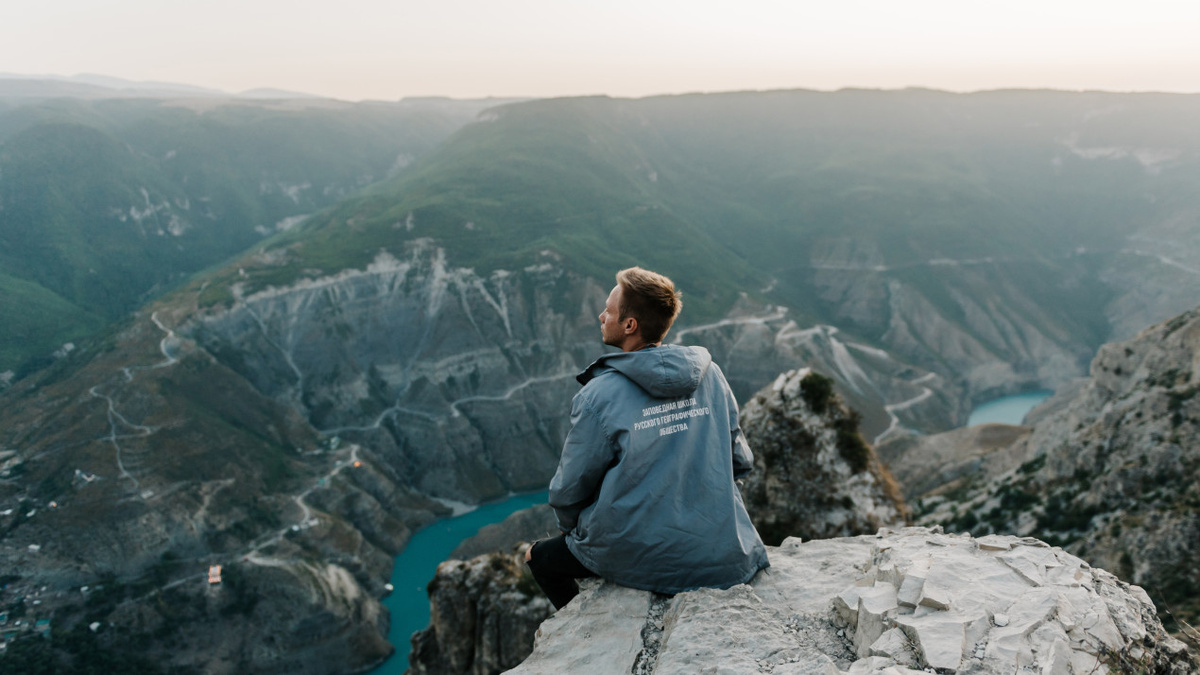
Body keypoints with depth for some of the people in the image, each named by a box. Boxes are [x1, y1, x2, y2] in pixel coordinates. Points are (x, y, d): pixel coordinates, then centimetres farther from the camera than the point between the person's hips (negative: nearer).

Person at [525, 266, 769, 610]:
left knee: (539, 558, 21)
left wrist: (572, 528, 13)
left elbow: (568, 491, -8)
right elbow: (740, 462, 6)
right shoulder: (711, 376, -5)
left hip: (640, 559, -5)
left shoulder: (599, 396, -18)